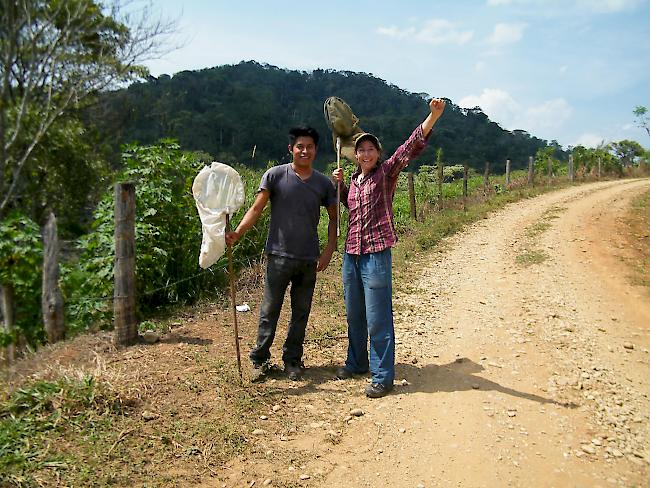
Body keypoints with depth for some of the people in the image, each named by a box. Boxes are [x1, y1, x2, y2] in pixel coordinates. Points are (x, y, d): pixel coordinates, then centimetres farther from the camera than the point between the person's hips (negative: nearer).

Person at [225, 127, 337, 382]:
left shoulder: (324, 183, 6)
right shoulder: (275, 175, -2)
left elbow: (333, 218, 13)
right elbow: (256, 209, -5)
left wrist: (329, 250, 2)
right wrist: (237, 233, -20)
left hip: (309, 259, 3)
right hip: (279, 256, -3)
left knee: (301, 313, 12)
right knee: (269, 311, 3)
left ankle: (292, 360, 26)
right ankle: (260, 360, 18)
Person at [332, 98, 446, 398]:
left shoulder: (386, 172, -4)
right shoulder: (354, 179, 13)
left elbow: (411, 146, -19)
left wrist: (434, 115, -32)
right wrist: (339, 184, 14)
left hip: (376, 254, -7)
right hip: (351, 253, 7)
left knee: (377, 319, -2)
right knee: (354, 314, 18)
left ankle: (382, 376, 11)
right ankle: (357, 362, 36)